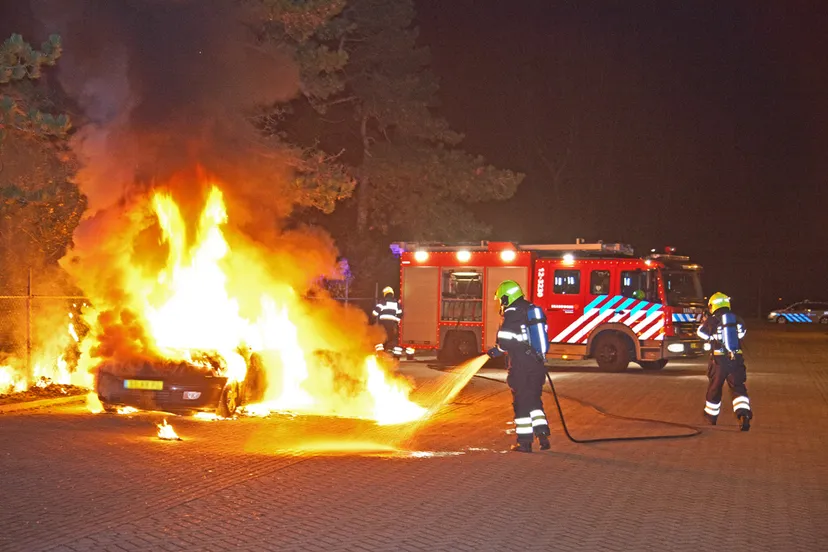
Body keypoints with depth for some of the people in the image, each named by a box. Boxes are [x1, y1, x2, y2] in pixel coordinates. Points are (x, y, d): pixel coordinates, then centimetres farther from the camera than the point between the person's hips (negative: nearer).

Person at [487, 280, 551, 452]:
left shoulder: (511, 313, -10)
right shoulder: (534, 310, 14)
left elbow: (505, 340, -13)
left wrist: (497, 351, 6)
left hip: (520, 365, -7)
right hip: (537, 363, 7)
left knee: (521, 401, 1)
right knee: (535, 399, 16)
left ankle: (524, 441, 4)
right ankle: (542, 435, 5)